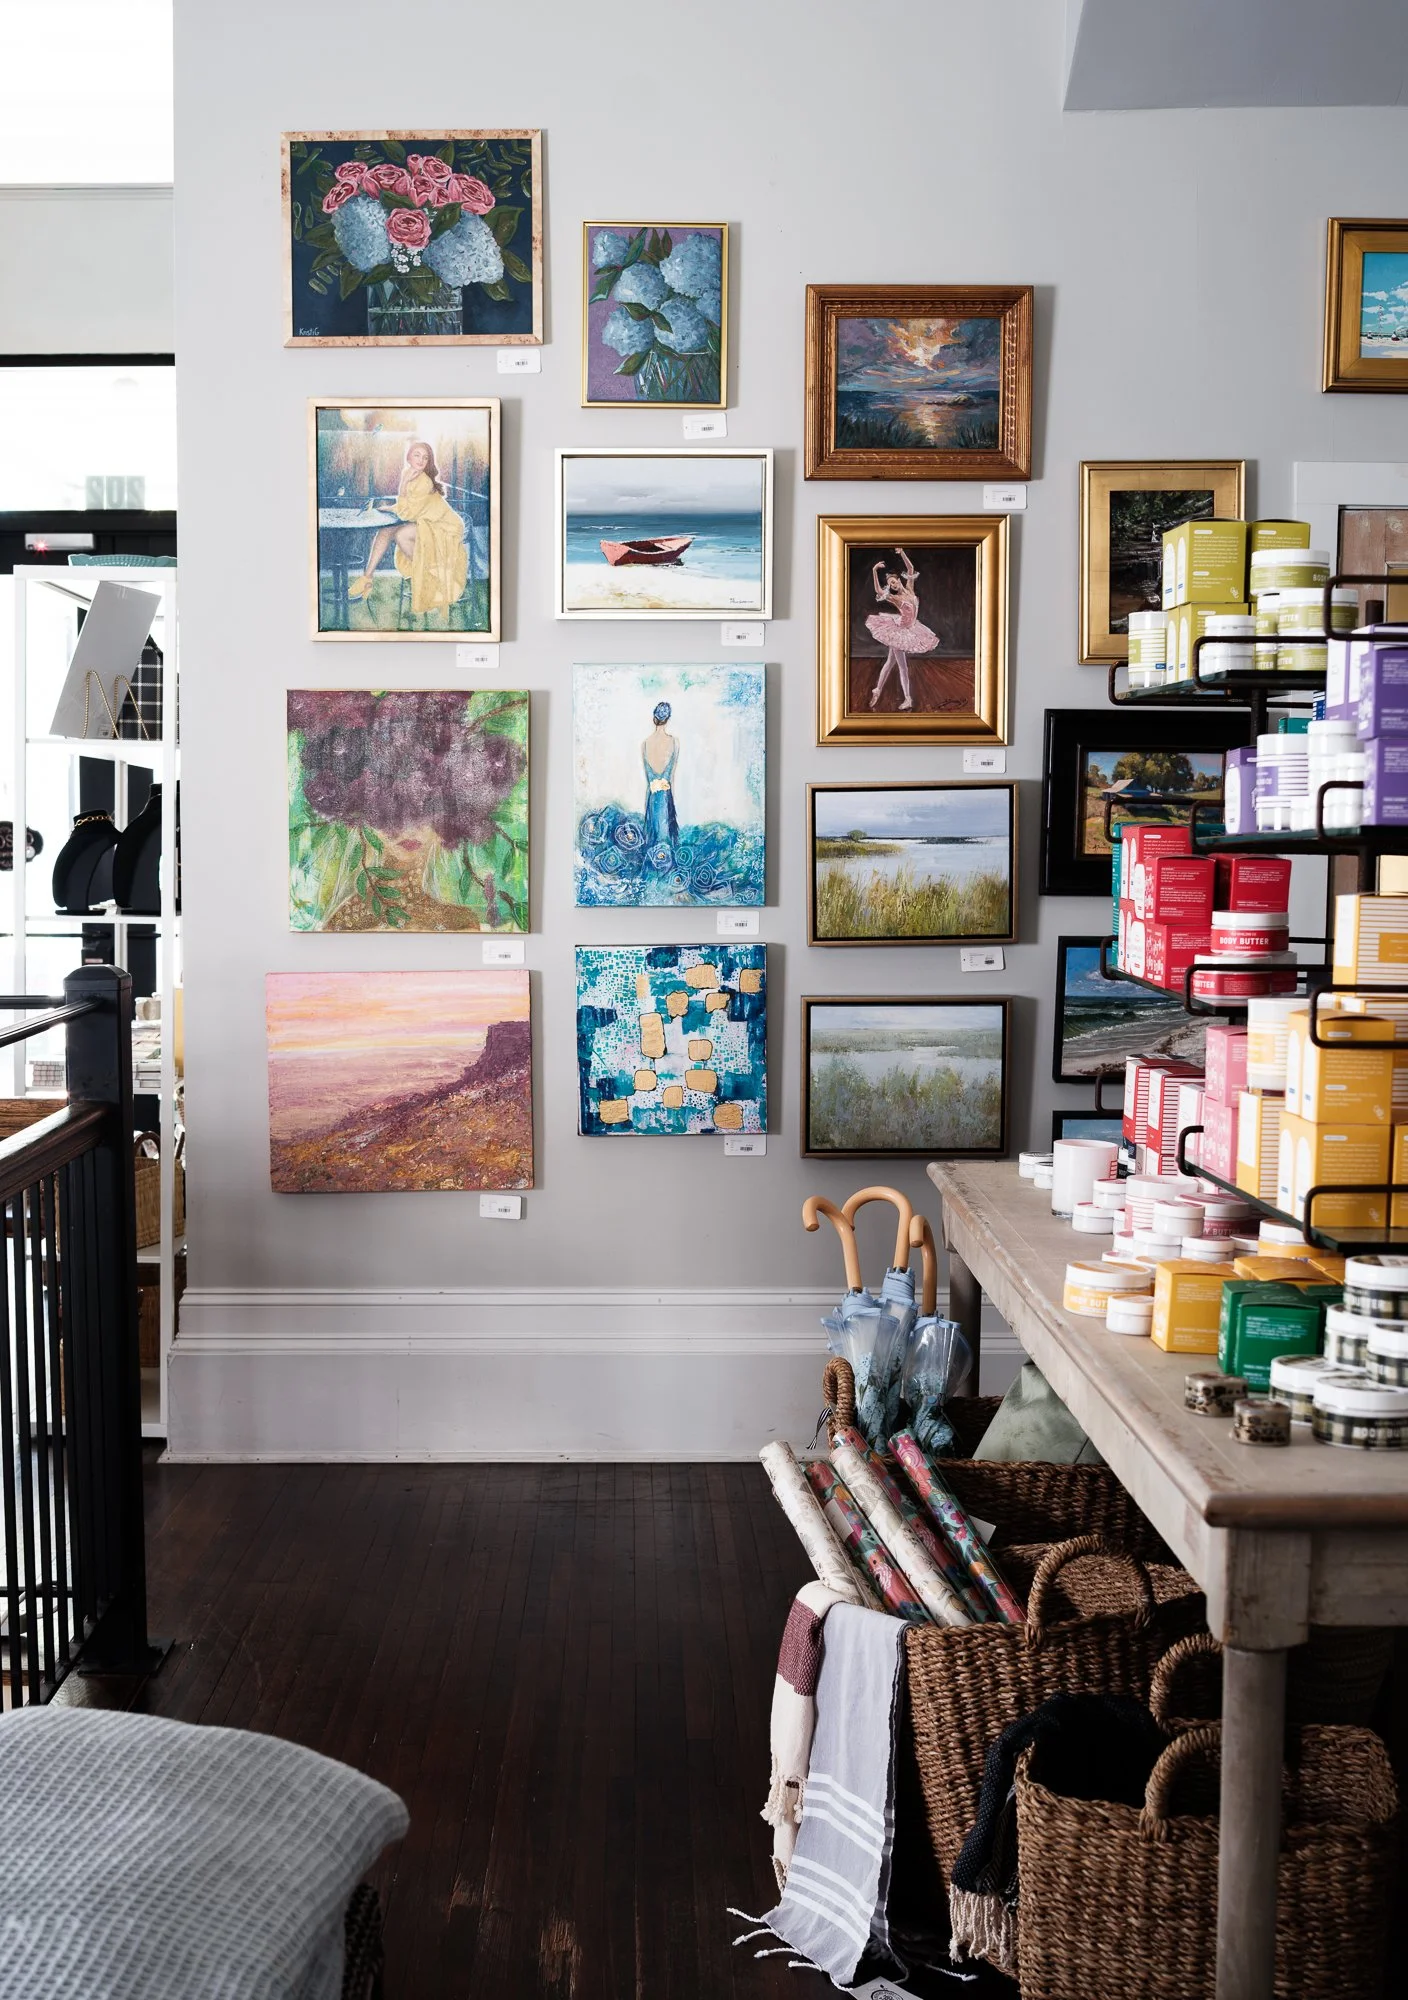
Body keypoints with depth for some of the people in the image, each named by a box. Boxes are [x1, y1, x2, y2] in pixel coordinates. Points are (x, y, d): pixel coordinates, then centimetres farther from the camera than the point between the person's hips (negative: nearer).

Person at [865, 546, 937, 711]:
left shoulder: (909, 589, 2)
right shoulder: (894, 598, -12)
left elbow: (910, 569, 0)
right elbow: (878, 591, -30)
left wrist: (902, 553, -12)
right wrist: (874, 571, -36)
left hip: (908, 630, 6)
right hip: (898, 631, -6)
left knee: (891, 661, 13)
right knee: (902, 665, -1)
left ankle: (878, 690, 21)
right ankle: (907, 698, 4)